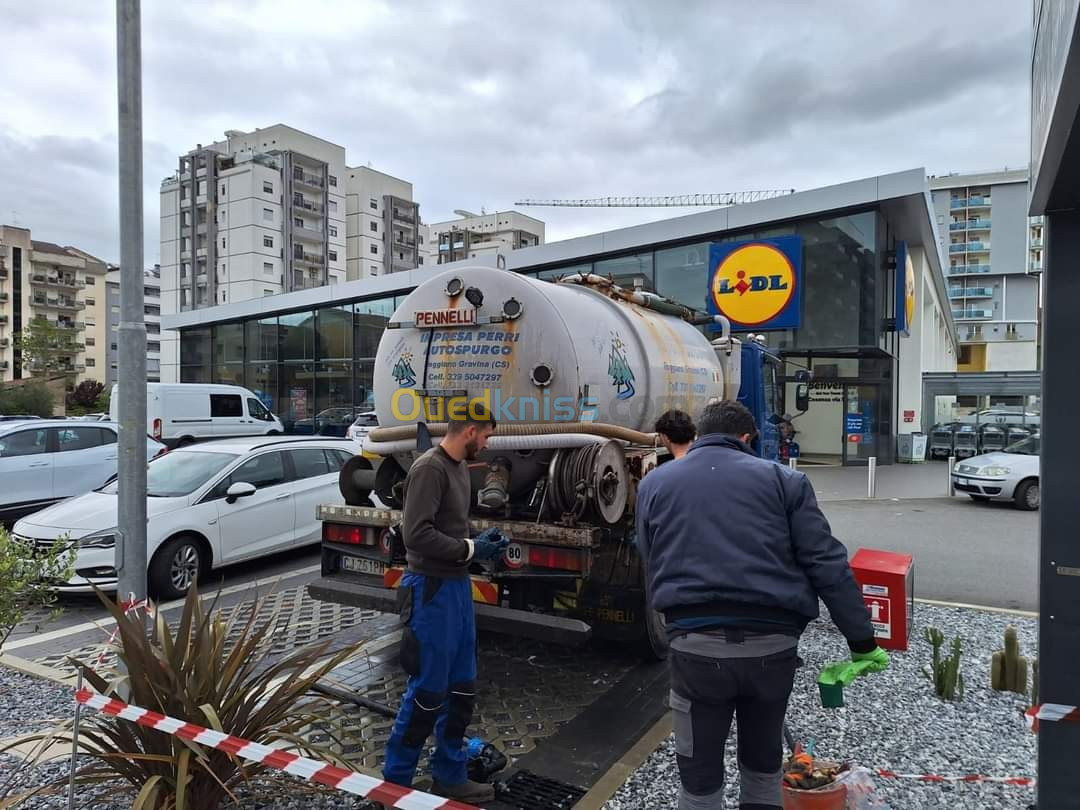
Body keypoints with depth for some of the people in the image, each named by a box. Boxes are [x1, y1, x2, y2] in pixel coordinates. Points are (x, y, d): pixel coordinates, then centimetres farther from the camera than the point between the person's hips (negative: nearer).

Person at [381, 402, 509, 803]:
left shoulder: (459, 466, 11)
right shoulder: (429, 468, -17)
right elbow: (416, 533, -24)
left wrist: (479, 541, 2)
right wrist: (470, 549, -17)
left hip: (458, 586, 9)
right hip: (432, 589, -9)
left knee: (461, 689, 16)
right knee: (427, 692, 2)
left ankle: (449, 776, 30)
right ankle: (395, 779, 22)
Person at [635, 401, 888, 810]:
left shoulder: (654, 484, 11)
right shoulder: (782, 479, 7)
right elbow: (827, 564, 2)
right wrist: (862, 639, 7)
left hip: (695, 645, -1)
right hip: (772, 645, 1)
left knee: (699, 773, 18)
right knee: (763, 758, 26)